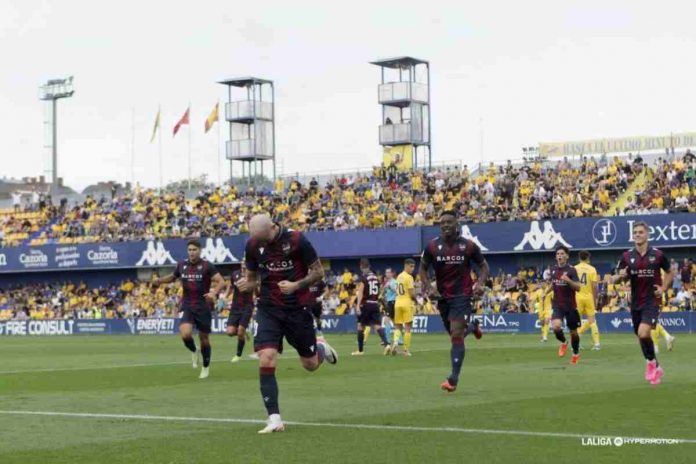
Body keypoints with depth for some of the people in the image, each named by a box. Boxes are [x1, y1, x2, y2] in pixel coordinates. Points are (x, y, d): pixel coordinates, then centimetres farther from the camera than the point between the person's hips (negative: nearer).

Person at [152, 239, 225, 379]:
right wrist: (159, 280, 5)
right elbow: (172, 277, 24)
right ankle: (194, 351, 9)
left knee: (204, 339, 7)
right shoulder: (182, 265, 4)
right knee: (185, 334, -23)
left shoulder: (206, 266, -8)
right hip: (187, 307, 2)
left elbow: (221, 282, -14)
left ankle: (206, 368, 28)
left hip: (203, 308, -2)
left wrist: (214, 293, -33)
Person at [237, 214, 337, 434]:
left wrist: (296, 285, -23)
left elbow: (318, 272, -6)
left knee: (310, 364, 9)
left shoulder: (296, 240, -15)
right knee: (266, 360, -16)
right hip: (268, 310, 2)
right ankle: (274, 419, -10)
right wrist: (247, 284, -14)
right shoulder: (252, 245, -3)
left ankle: (321, 347, 47)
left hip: (297, 308, -2)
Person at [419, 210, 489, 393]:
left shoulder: (468, 246, -8)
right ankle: (472, 325, 54)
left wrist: (480, 284, -14)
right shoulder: (432, 246, -4)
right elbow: (423, 269, 7)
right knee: (454, 333, 17)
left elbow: (484, 266, 4)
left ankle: (453, 379, -10)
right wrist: (429, 288, -9)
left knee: (456, 335, -13)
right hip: (442, 296, 4)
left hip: (462, 295, -4)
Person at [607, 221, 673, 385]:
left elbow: (669, 272, 11)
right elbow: (618, 277, 4)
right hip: (635, 302, 4)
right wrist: (619, 277, -20)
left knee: (643, 333, -23)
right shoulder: (627, 256, 0)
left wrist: (663, 288, -3)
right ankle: (656, 368, 30)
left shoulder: (657, 255, -5)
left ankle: (651, 361, 1)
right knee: (640, 336, 11)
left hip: (652, 301, -4)